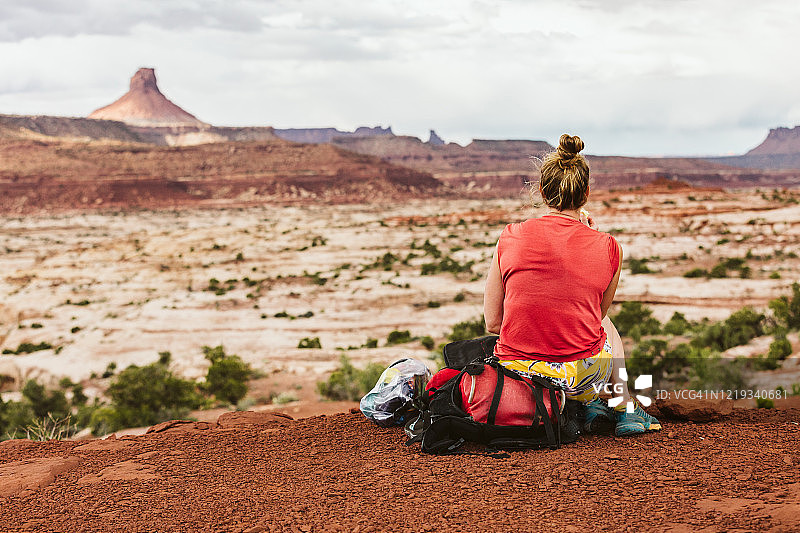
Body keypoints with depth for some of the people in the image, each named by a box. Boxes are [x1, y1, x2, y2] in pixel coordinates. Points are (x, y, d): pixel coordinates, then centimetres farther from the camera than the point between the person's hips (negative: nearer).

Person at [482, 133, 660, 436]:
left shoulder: (510, 238, -2)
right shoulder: (607, 247, -3)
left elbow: (492, 323, 2)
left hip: (516, 375, 0)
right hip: (581, 380, 0)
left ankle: (593, 408, 19)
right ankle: (625, 408, 31)